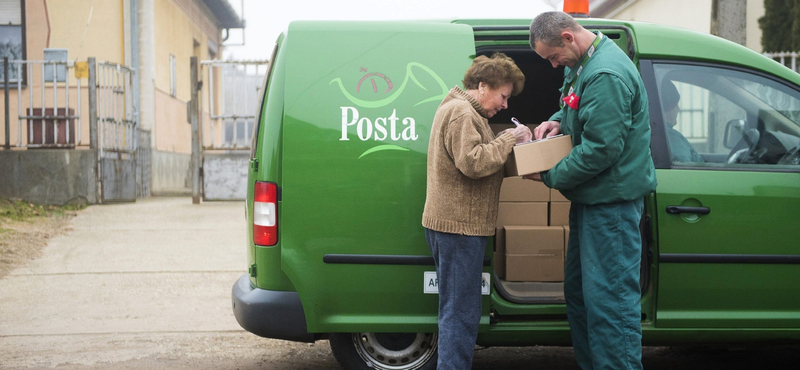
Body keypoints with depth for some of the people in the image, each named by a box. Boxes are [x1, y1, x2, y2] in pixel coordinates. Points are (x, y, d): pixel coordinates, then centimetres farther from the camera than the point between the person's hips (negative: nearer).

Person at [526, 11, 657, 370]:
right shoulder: (583, 64, 10)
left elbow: (601, 149, -26)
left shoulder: (606, 75, -23)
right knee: (577, 290, 18)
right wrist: (558, 121, 4)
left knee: (609, 298, -8)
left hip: (611, 201, -11)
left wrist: (549, 176, -14)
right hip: (590, 196, 11)